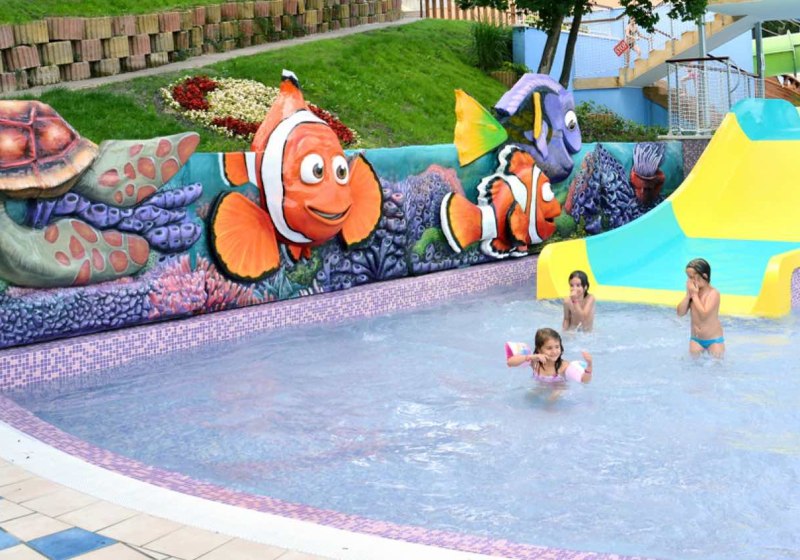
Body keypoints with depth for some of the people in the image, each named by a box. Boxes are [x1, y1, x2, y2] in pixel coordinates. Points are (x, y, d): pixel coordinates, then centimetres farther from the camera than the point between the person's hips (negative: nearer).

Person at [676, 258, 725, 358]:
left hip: (714, 340, -5)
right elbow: (680, 313, -4)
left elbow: (703, 315, -28)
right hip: (695, 339, 5)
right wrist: (688, 294, -13)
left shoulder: (713, 293, -17)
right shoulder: (692, 291, 0)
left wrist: (695, 295, -22)